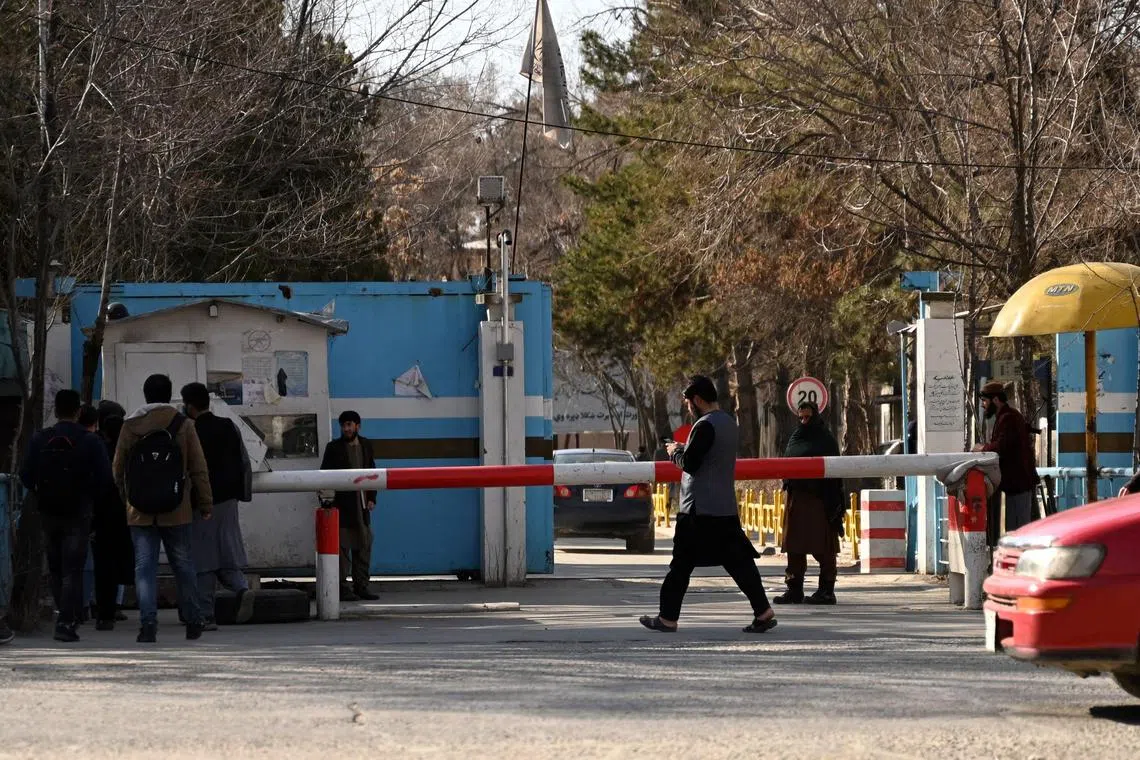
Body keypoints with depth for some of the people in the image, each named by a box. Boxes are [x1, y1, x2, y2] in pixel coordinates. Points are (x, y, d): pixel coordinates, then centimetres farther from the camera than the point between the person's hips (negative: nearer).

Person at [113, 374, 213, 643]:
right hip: (177, 511, 0)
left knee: (144, 568, 0)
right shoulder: (182, 426, -2)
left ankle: (148, 624, -10)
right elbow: (199, 469, 0)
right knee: (183, 566, 11)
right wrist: (206, 504, 7)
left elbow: (118, 470, 7)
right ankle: (193, 623, 18)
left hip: (140, 513, 0)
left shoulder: (129, 428, 1)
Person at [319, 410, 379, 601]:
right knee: (342, 547, -5)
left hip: (362, 506, 5)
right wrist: (327, 497, -12)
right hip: (342, 505, -5)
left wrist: (371, 498, 7)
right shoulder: (334, 448, 0)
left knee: (364, 546, 7)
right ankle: (342, 588, -4)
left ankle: (361, 586, 13)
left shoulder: (366, 445, 12)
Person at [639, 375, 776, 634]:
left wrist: (676, 452, 3)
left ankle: (668, 617, 5)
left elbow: (689, 463, -17)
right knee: (738, 559, 6)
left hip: (699, 508, -8)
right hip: (726, 507, 8)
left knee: (682, 563, 0)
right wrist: (685, 450, 17)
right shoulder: (729, 423, 14)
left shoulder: (705, 425, -15)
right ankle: (763, 612, -1)